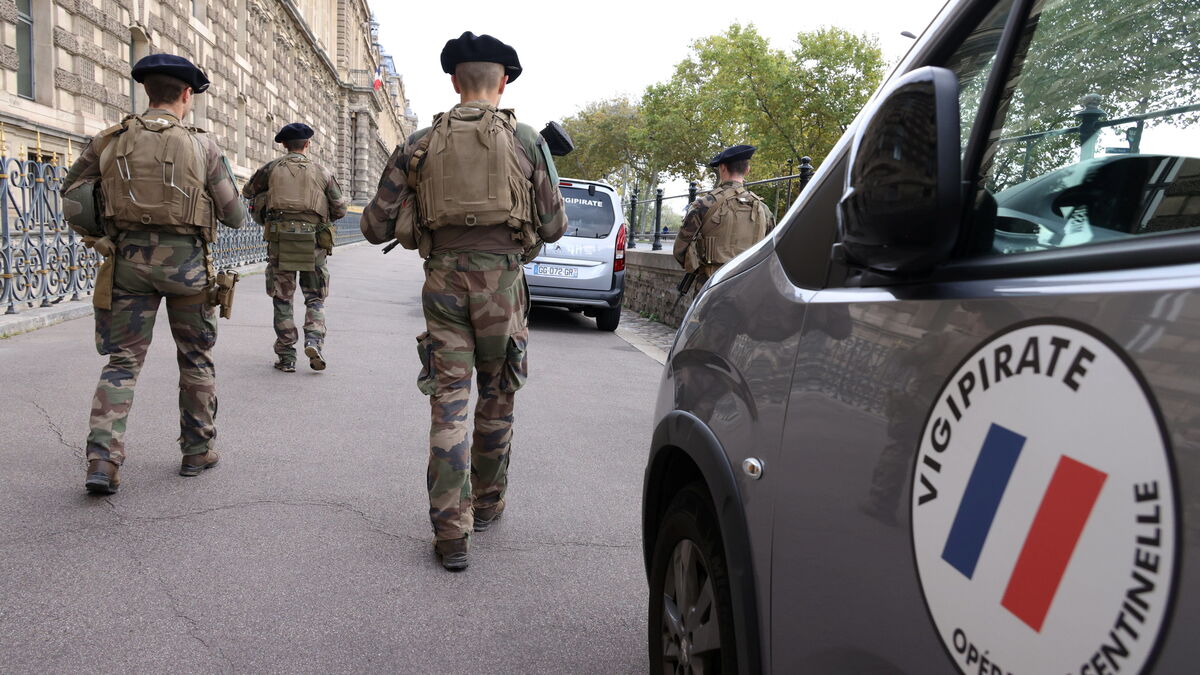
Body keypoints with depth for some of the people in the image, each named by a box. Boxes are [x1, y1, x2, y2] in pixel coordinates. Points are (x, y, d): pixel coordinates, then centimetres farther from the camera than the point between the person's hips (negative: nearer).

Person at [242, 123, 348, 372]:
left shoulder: (271, 169, 7)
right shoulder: (322, 172, 6)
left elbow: (247, 192, 22)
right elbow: (339, 209, 7)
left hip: (279, 240, 0)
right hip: (314, 242, 0)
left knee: (282, 299, 8)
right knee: (315, 298, 12)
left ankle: (286, 356, 8)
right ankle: (314, 341, -10)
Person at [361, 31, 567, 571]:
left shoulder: (420, 145, 5)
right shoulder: (526, 141, 2)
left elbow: (377, 227, 5)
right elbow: (554, 226, 4)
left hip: (444, 279, 1)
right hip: (501, 279, 0)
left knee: (449, 401, 3)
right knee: (496, 397, 16)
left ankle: (451, 530, -2)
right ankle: (486, 504, 30)